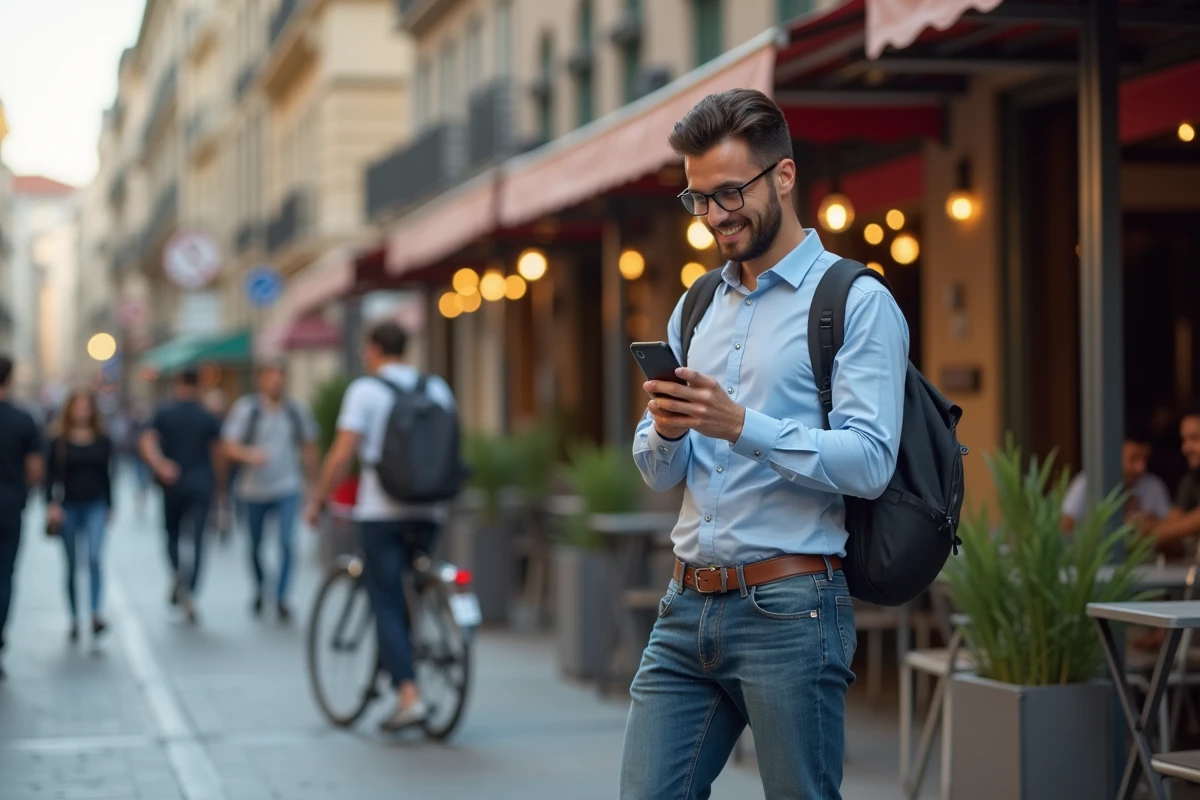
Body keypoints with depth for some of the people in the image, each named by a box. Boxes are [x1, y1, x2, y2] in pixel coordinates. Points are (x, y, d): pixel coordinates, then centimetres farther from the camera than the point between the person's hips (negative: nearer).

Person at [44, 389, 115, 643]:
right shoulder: (58, 442, 0)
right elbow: (50, 476, -2)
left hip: (95, 507, 0)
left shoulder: (102, 441, 5)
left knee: (94, 557, -18)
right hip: (68, 508, 0)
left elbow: (106, 476, 11)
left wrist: (109, 506, 11)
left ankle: (96, 614, -21)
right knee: (71, 566, 7)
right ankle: (75, 619, 15)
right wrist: (51, 504, -14)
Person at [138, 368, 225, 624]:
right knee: (196, 537, -3)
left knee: (172, 533, 18)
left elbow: (147, 443, -12)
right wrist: (219, 484, 9)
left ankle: (178, 571, -9)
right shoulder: (209, 418, 1)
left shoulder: (164, 413, 3)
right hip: (201, 484, -1)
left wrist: (160, 466, -21)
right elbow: (217, 453, -1)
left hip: (173, 484, 1)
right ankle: (190, 593, -14)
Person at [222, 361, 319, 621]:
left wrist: (310, 481, 16)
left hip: (288, 489, 0)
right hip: (254, 490, 0)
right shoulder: (245, 409, -4)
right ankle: (259, 588, 36)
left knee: (286, 541, -15)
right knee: (256, 544, 12)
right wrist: (249, 454, -30)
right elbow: (230, 448, -10)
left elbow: (309, 447, 14)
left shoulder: (297, 410, 3)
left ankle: (281, 597, -11)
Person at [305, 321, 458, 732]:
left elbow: (341, 455, -9)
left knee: (386, 606, -2)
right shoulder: (437, 389, 10)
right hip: (428, 512, 4)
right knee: (407, 597, 20)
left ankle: (409, 695, -13)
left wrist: (315, 501, 1)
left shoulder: (365, 390, -4)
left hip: (380, 511, -4)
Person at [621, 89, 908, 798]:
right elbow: (658, 474, 17)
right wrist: (667, 431, -6)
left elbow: (869, 462, -15)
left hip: (789, 608, -6)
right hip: (688, 607, 6)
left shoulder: (858, 303, -4)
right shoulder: (695, 308, 18)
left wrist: (743, 426, -23)